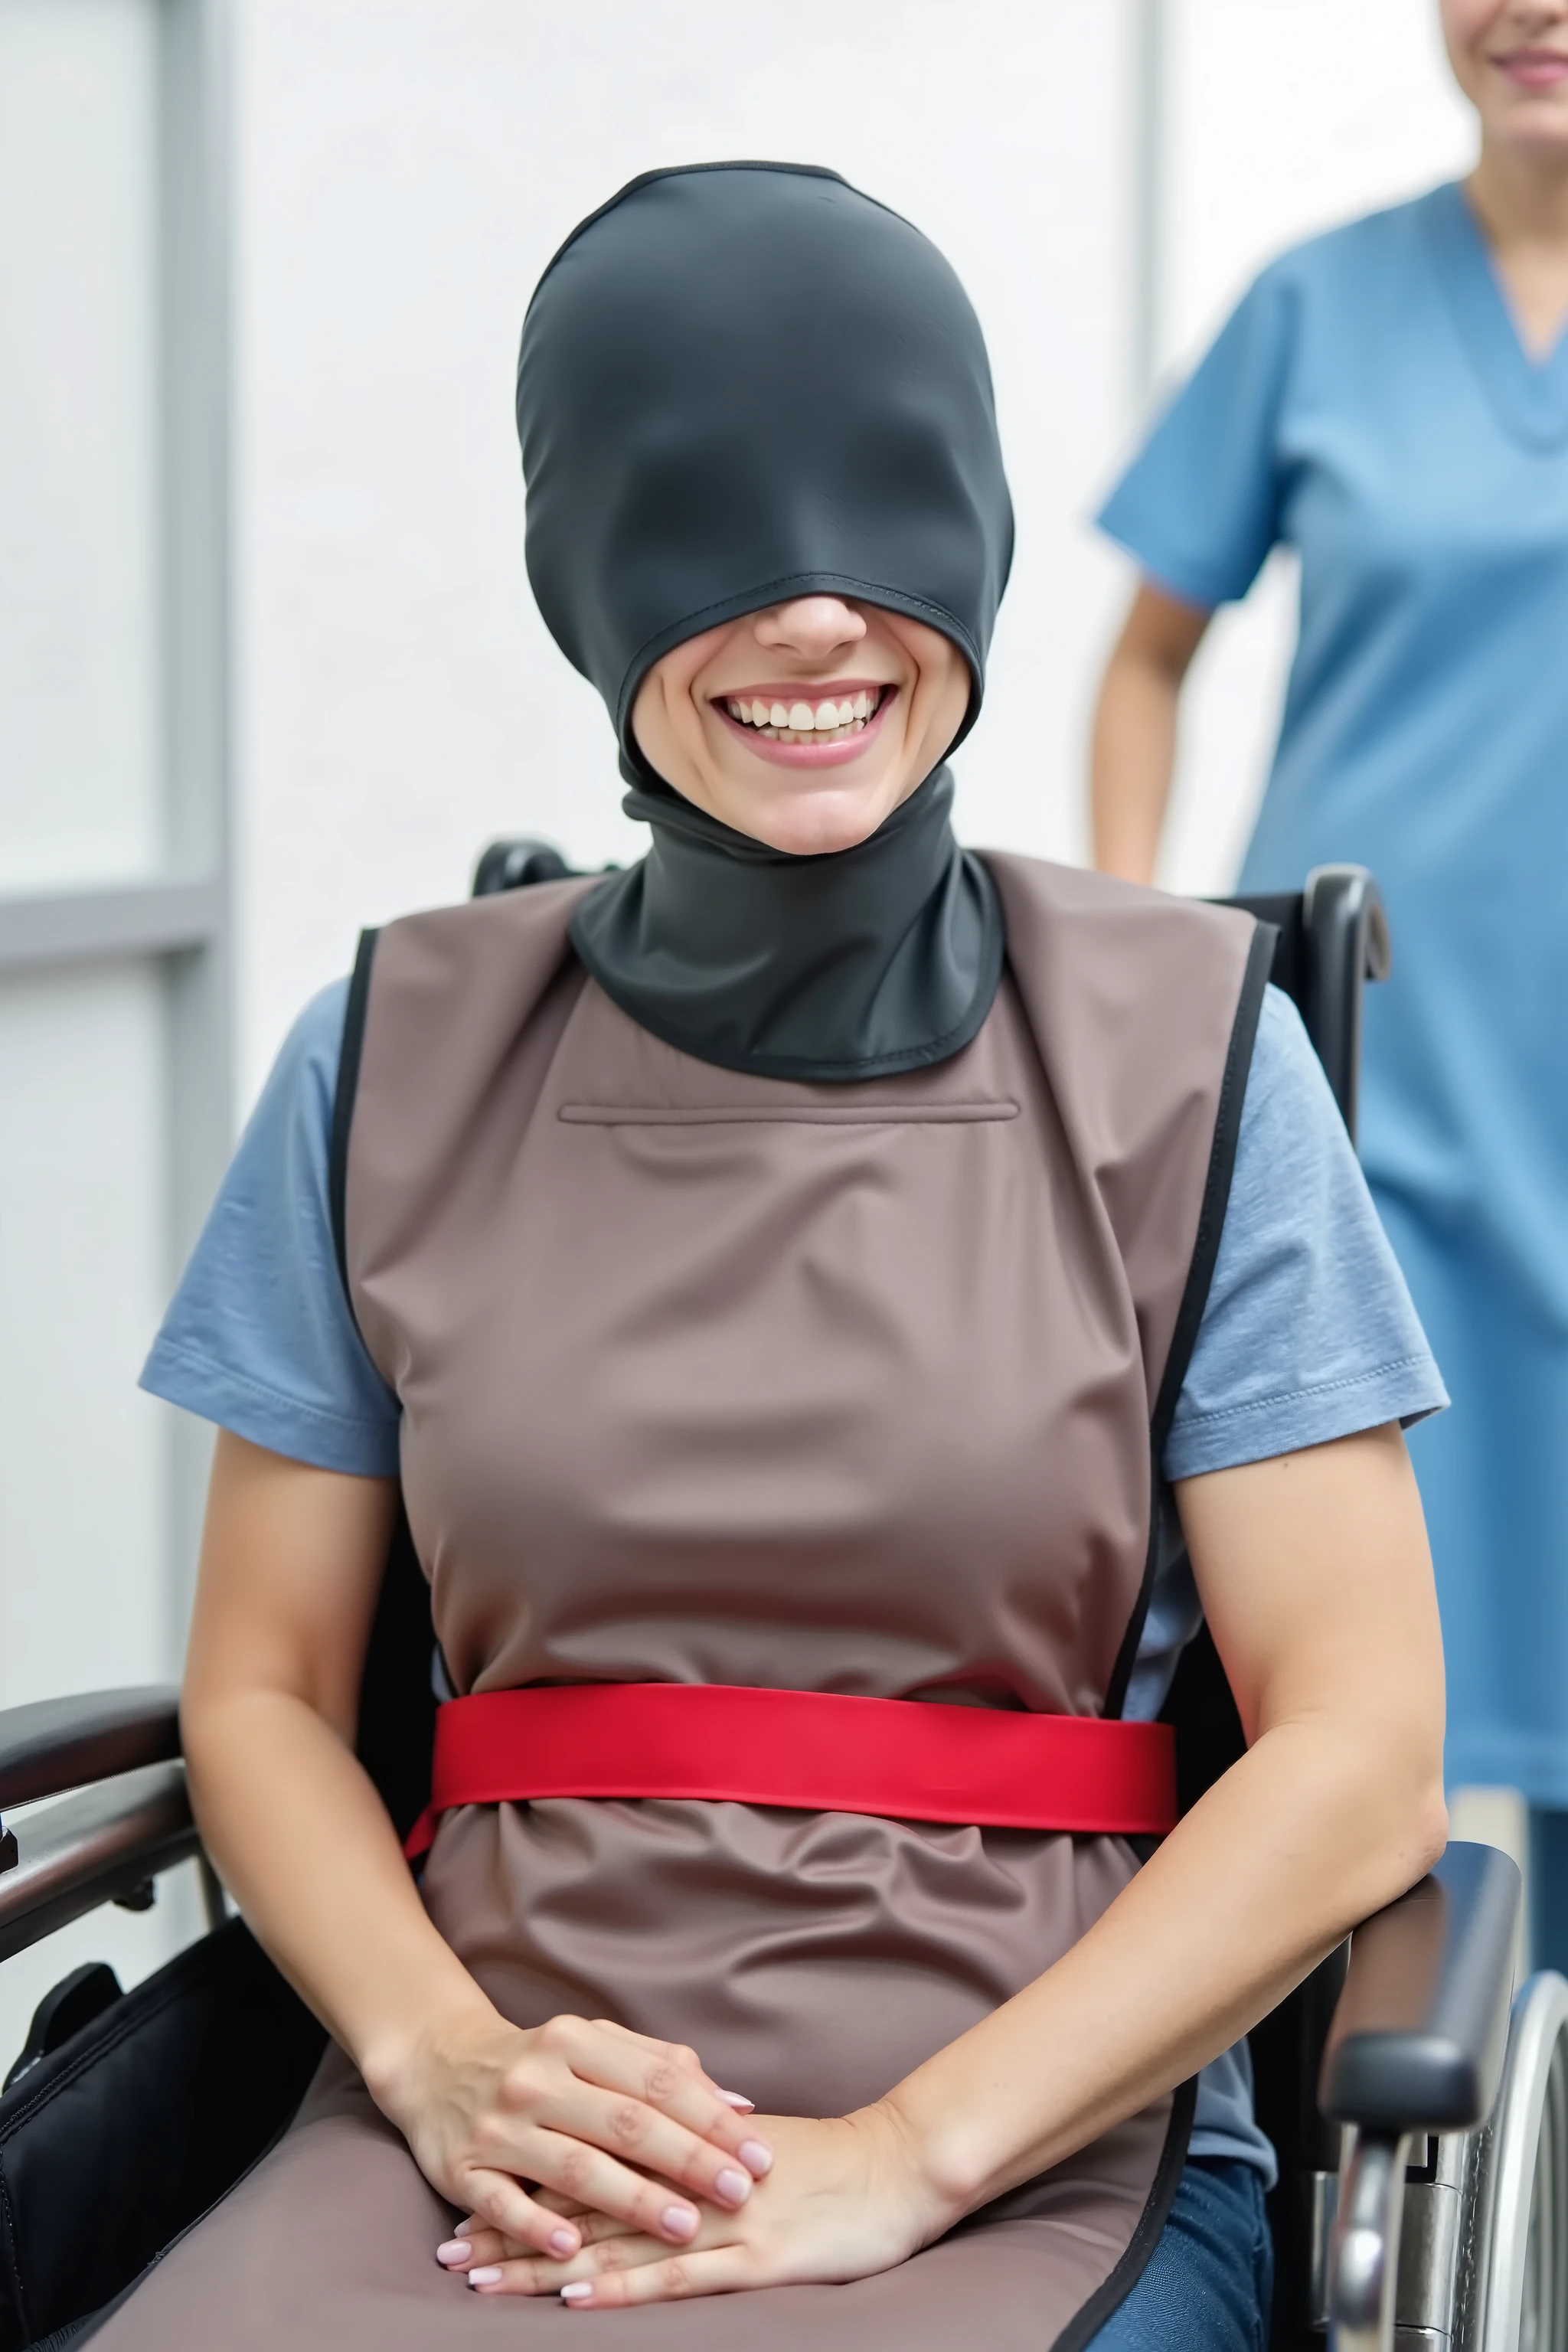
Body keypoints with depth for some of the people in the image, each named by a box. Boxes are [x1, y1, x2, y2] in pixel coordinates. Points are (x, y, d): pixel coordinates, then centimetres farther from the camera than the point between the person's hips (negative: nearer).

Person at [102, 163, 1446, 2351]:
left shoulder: (1188, 1050, 1)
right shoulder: (397, 1059, 7)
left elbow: (1361, 1756, -2)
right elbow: (265, 1693, 9)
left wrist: (907, 2153, -12)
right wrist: (446, 2061, -10)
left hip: (1041, 2145, -1)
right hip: (489, 2134, 2)